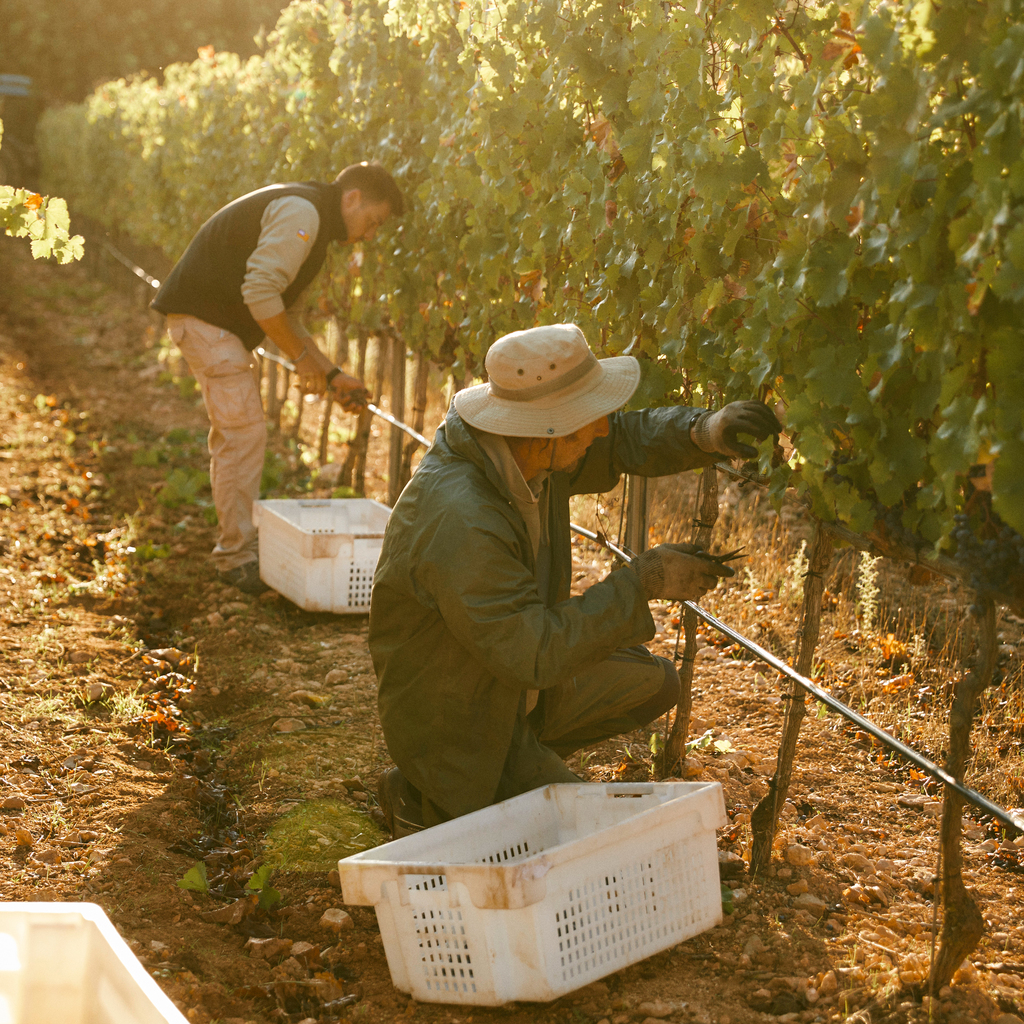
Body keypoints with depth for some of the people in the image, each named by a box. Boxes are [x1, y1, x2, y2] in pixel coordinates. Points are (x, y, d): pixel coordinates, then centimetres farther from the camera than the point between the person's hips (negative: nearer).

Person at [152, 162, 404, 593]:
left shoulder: (308, 218, 18)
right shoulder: (301, 212, -16)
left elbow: (281, 310, 21)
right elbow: (260, 291, -25)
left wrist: (332, 375, 16)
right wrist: (302, 357, -16)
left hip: (222, 324, 11)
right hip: (206, 319, -11)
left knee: (233, 436, 15)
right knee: (244, 435, -10)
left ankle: (234, 545, 24)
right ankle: (236, 556, -4)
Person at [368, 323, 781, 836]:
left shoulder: (525, 445, -12)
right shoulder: (460, 523, -38)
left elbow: (630, 438, 1)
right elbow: (533, 653, -36)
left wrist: (707, 431, -20)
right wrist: (643, 582, -30)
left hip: (514, 685, 9)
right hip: (452, 719, -9)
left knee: (653, 683, 12)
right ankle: (423, 799, 6)